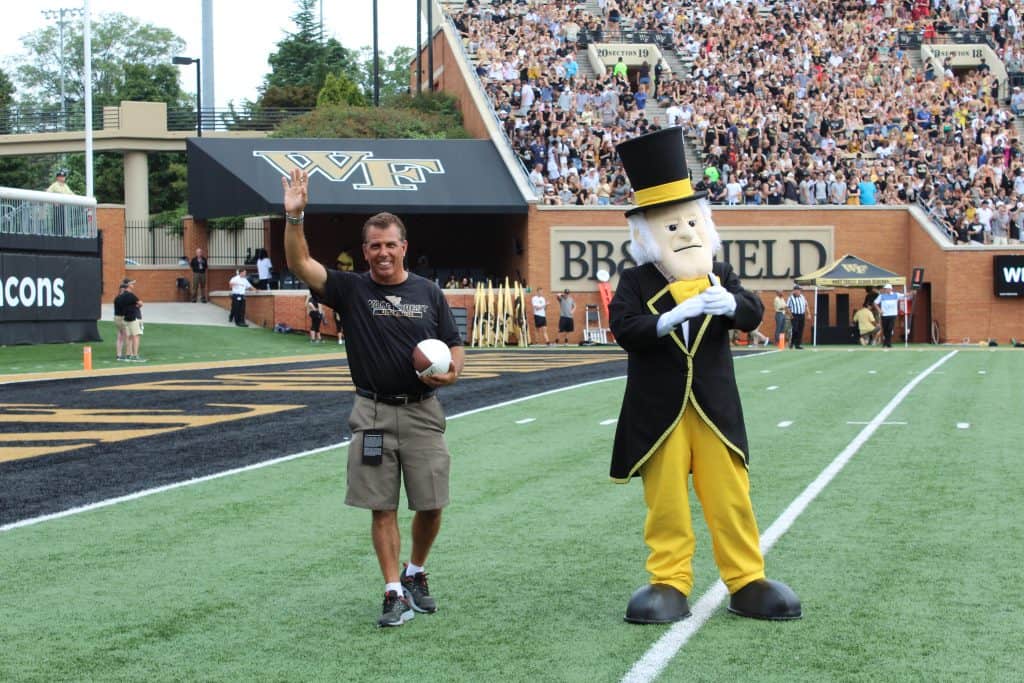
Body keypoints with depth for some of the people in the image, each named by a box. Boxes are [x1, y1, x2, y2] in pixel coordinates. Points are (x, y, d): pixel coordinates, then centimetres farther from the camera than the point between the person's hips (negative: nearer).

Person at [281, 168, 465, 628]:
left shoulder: (428, 293, 8)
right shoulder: (351, 290, 3)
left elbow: (455, 347, 12)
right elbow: (300, 265, -10)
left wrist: (451, 372, -11)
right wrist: (294, 217, -23)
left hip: (423, 412, 1)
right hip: (373, 413, -1)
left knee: (431, 505, 3)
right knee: (382, 508, 0)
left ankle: (416, 575, 27)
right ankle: (395, 594, 5)